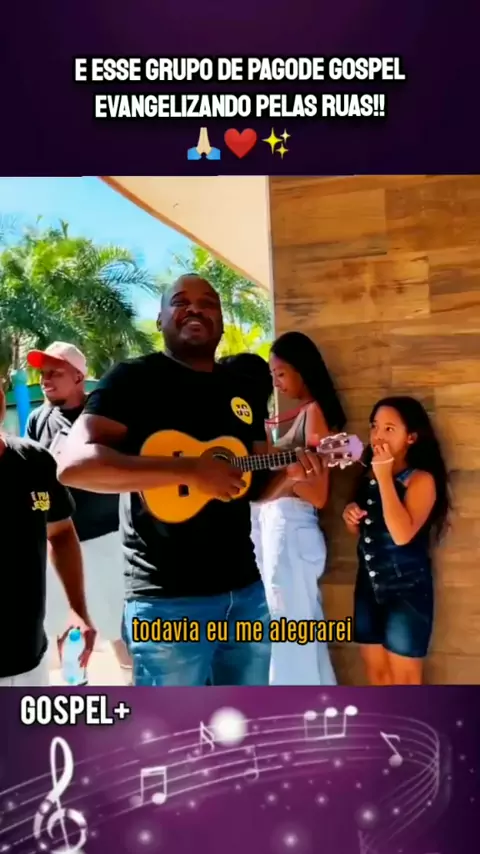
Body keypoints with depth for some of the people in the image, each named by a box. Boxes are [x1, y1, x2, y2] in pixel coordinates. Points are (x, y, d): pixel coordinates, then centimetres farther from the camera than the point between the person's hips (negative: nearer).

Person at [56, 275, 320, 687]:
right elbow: (74, 463, -22)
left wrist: (287, 472, -4)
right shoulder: (134, 378, -7)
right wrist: (190, 470, -26)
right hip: (168, 598, -6)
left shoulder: (242, 391, 13)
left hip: (245, 589, 7)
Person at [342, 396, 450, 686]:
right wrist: (352, 518, -5)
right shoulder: (370, 475, 6)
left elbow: (402, 534, -29)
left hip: (407, 589, -7)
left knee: (404, 678, 4)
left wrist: (385, 477, -26)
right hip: (369, 586, 7)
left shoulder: (421, 479, -14)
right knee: (376, 671, 16)